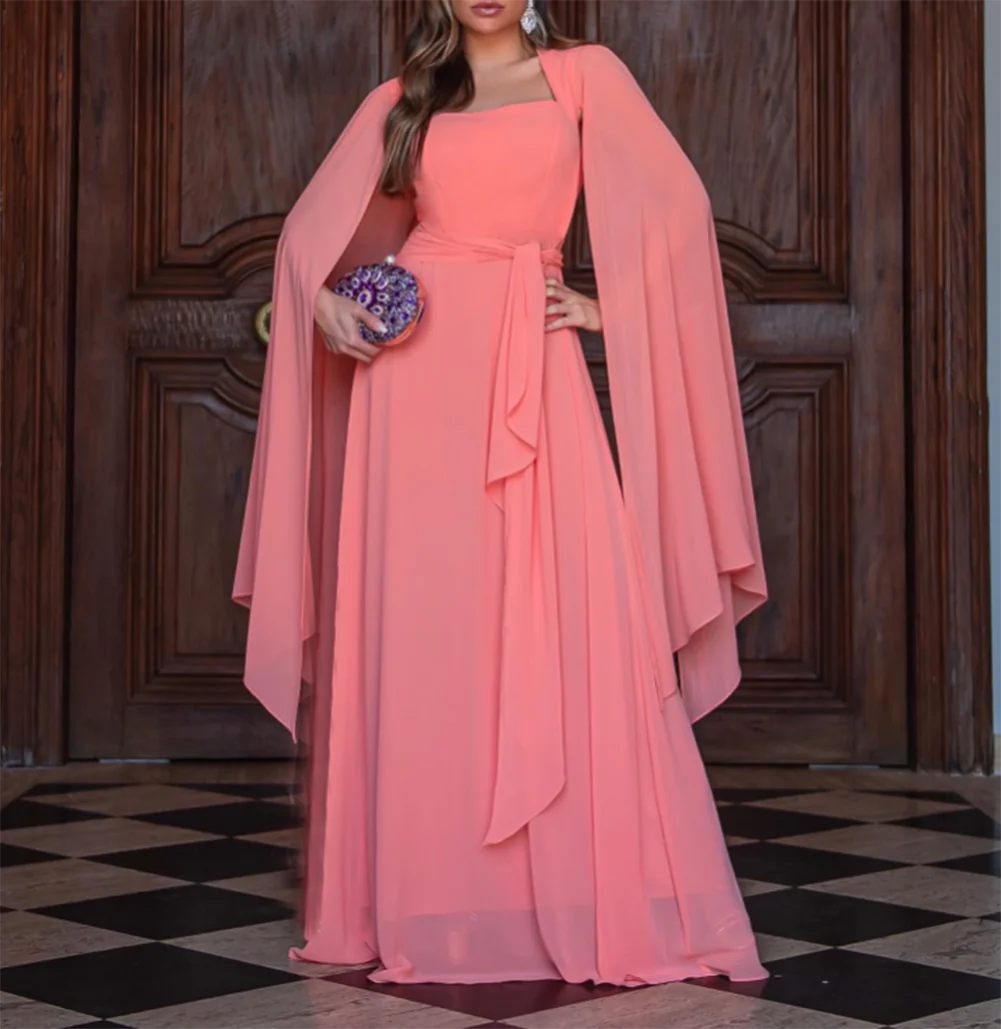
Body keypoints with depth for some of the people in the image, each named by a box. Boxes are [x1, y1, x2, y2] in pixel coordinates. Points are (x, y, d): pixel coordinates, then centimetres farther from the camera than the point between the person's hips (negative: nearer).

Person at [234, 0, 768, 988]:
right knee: (419, 626, 0)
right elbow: (314, 226, 16)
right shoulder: (401, 100, 16)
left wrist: (608, 304, -4)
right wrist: (323, 301, -2)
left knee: (568, 623, -7)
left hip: (532, 365, -2)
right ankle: (424, 898, 8)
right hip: (416, 367, 2)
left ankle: (604, 899, -1)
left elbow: (672, 205, 4)